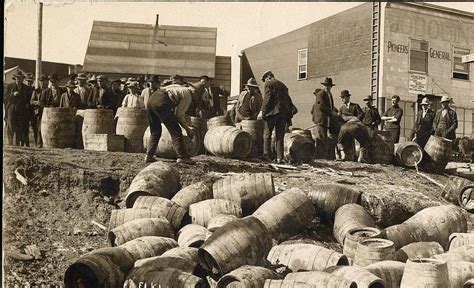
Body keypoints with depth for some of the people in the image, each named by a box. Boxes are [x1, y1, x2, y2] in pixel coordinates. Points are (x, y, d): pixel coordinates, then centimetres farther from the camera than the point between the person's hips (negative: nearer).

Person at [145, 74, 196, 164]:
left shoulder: (178, 88, 32)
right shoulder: (188, 96, 8)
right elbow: (179, 114, 2)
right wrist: (187, 129, 11)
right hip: (161, 103, -8)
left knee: (155, 132, 20)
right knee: (176, 132, 0)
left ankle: (149, 156, 14)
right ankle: (182, 157, -2)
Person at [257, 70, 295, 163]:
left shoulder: (268, 84, 2)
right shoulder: (283, 85, 23)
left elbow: (267, 98, -10)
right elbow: (288, 99, 20)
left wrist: (262, 111, -14)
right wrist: (290, 111, 21)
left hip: (273, 111, -6)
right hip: (283, 112, 6)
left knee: (267, 133, 1)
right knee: (280, 136, 6)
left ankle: (267, 155, -7)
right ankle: (279, 157, 2)